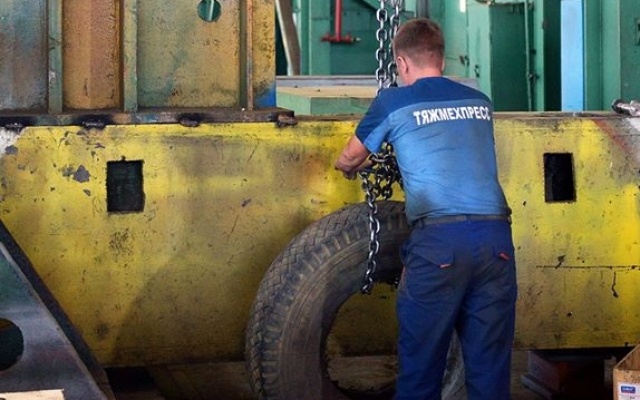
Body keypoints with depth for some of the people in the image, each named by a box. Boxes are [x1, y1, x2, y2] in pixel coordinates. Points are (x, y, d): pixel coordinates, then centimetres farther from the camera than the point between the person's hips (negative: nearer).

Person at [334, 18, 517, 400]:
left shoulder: (393, 102, 8)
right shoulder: (481, 102, 18)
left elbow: (349, 159, 24)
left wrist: (349, 167, 47)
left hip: (438, 240, -3)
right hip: (496, 238, 4)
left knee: (421, 366, 7)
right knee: (490, 365, 9)